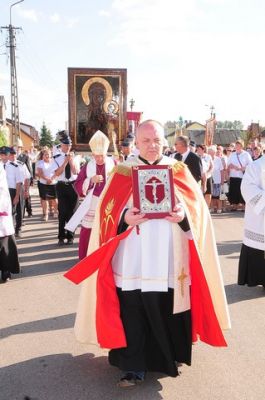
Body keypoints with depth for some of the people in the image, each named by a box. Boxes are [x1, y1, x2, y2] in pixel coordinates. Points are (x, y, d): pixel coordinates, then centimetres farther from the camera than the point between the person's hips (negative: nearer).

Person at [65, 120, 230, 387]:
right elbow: (108, 213, -1)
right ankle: (133, 367, 18)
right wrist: (124, 218, -21)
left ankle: (168, 357, 34)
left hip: (168, 261, 1)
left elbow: (197, 208, 3)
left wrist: (184, 215, -18)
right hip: (133, 262, -1)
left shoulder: (179, 171, 7)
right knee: (132, 313, 2)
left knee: (168, 311, 10)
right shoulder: (122, 172, 3)